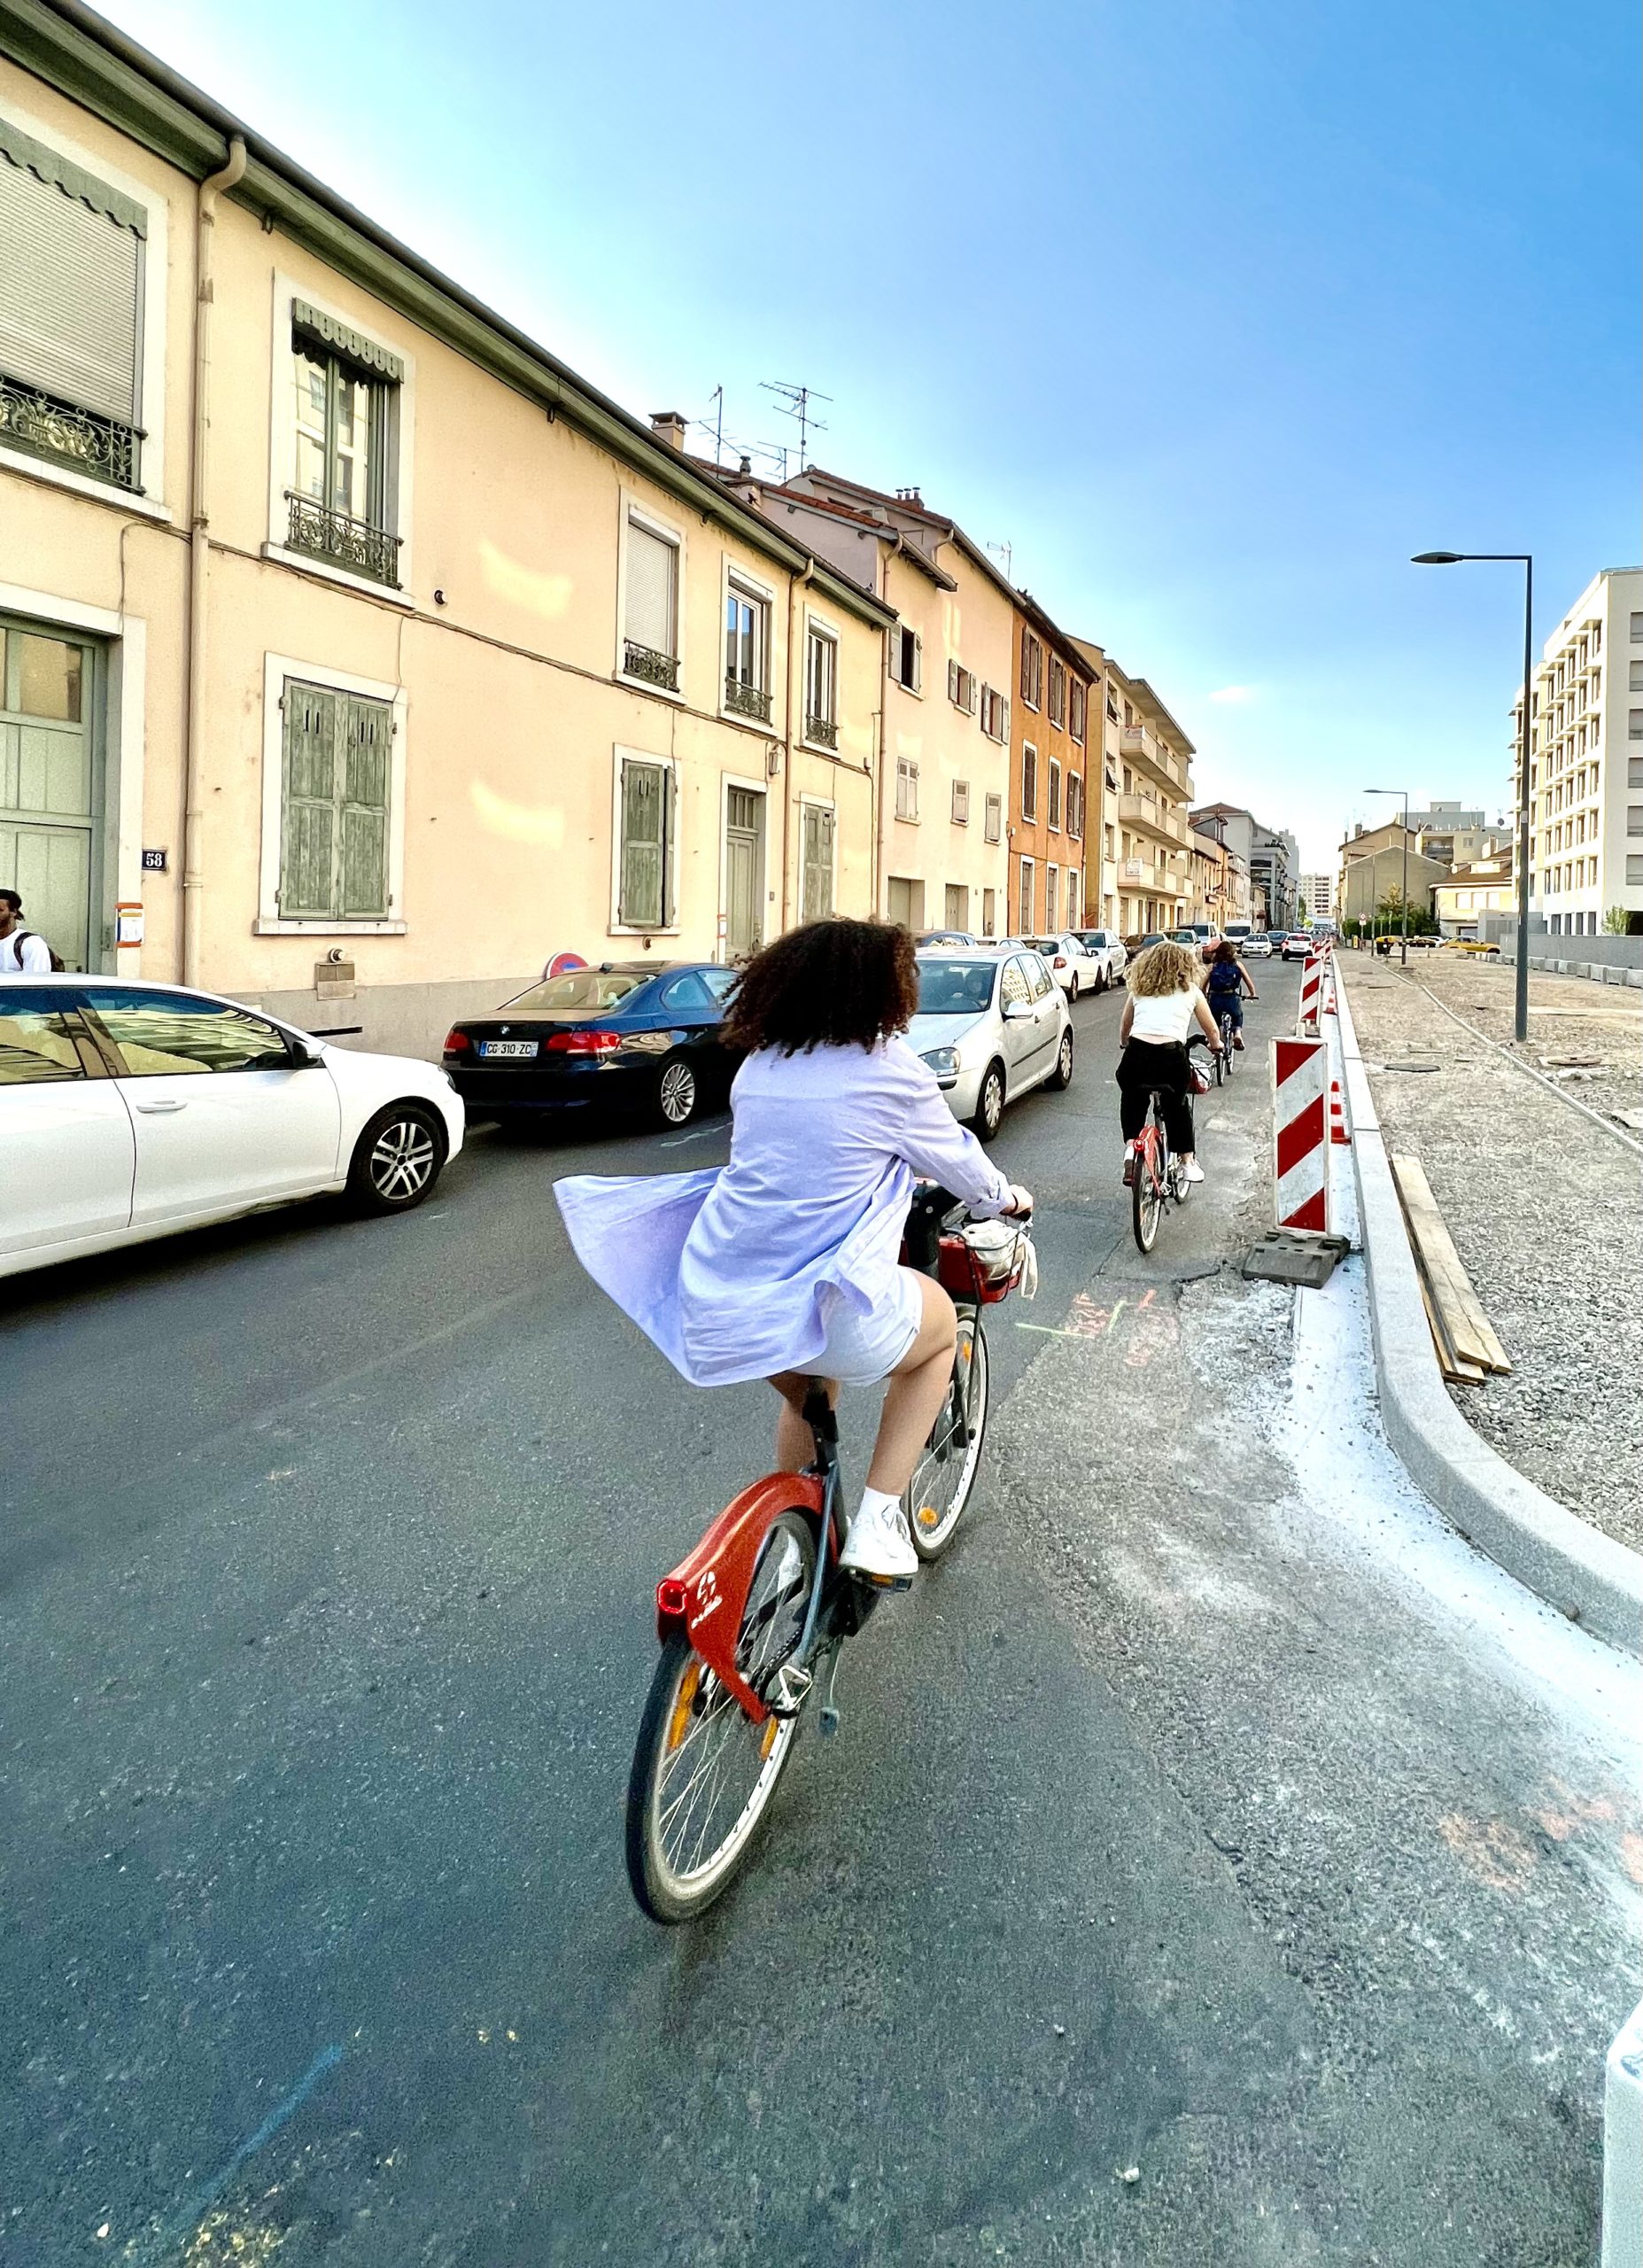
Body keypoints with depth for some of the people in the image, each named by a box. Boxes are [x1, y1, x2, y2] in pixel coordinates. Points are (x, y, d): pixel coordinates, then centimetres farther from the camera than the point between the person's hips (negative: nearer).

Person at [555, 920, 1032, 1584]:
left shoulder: (757, 1067, 10)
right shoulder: (891, 1073, -7)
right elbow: (961, 1164, 7)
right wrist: (1006, 1198, 30)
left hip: (714, 1308, 6)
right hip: (825, 1315, -6)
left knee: (809, 1391, 36)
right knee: (941, 1323, 24)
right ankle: (877, 1522, 16)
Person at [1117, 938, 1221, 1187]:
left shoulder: (1139, 989, 21)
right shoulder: (1191, 991, 18)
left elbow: (1124, 1028, 31)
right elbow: (1212, 1030, 27)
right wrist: (1216, 1045, 49)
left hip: (1137, 1053, 1)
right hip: (1172, 1055, -1)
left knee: (1132, 1099, 30)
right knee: (1177, 1103, 27)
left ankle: (1130, 1146, 10)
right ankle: (1187, 1161, 28)